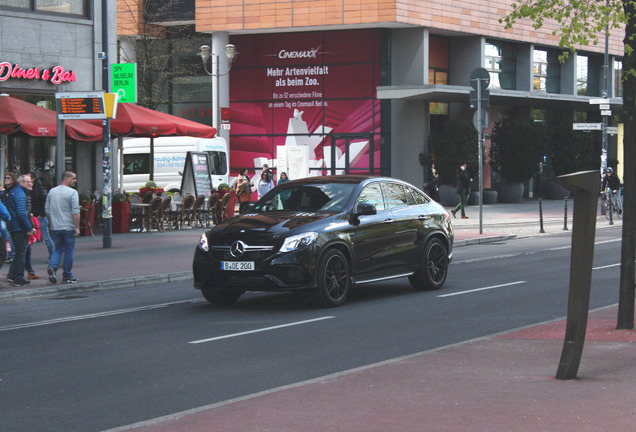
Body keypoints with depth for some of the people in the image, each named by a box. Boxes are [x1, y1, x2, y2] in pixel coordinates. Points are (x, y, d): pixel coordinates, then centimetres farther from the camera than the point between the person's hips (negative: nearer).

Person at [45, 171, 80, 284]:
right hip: (68, 227, -5)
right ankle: (67, 276, 10)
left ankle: (52, 267, -10)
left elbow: (47, 210, 12)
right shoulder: (72, 192, -10)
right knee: (69, 251, 5)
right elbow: (75, 212, -15)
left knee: (57, 249, 15)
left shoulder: (51, 192, 8)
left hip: (55, 227, 5)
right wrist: (77, 227, -12)